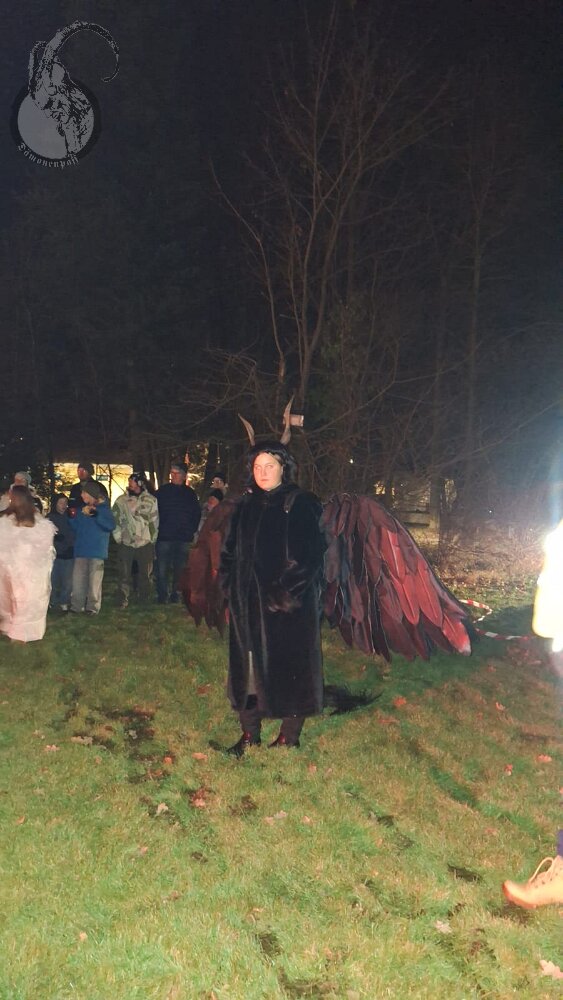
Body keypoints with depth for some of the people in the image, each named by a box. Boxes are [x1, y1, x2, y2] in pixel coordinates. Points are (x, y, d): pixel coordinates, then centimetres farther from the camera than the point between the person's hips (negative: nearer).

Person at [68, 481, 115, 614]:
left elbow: (111, 525, -18)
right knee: (77, 580, 7)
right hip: (81, 550, 6)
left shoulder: (103, 508, -4)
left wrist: (96, 514, -25)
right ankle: (76, 606, 16)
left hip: (97, 552, -6)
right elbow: (74, 527, 19)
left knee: (94, 581, -1)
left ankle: (93, 607, 8)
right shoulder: (82, 508, 13)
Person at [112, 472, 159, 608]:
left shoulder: (151, 500, 0)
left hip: (145, 544, 0)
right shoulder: (121, 501, 3)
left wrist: (152, 540, 3)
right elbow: (115, 520, 6)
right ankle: (122, 601, 8)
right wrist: (119, 538, 0)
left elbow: (154, 522, 4)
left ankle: (144, 600, 24)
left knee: (145, 574, 10)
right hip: (126, 544, 0)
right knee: (124, 574, 1)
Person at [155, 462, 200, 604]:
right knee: (162, 570, -4)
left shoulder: (190, 493, 9)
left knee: (180, 569, 7)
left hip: (184, 539, 2)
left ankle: (176, 596, 18)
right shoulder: (162, 491, 2)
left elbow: (197, 513, 17)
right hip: (165, 537, -2)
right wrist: (158, 528, -4)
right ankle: (162, 597, 5)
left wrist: (192, 530, 8)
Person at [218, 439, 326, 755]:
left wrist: (288, 593, -17)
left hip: (289, 604, -5)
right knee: (248, 667, 10)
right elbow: (231, 550, 17)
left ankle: (289, 738, 19)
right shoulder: (246, 506, 10)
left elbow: (312, 555, -13)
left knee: (290, 667, 3)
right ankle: (249, 735, 25)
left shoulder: (301, 505, -8)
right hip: (248, 604, 6)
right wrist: (231, 588, 7)